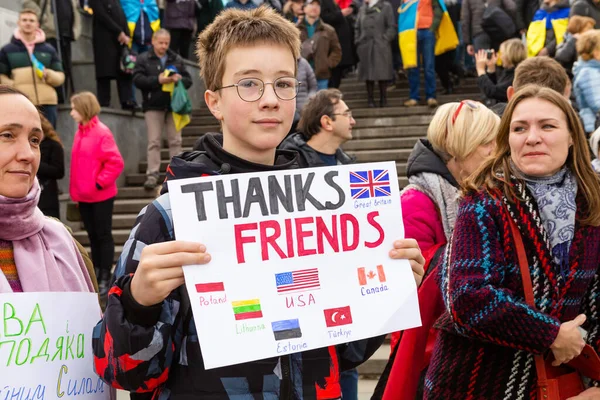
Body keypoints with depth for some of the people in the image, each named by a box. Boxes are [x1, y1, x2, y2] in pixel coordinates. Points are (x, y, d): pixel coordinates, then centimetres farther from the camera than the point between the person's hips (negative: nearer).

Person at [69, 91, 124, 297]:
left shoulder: (102, 132, -14)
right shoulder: (80, 132, 8)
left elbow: (116, 163, -19)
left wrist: (100, 182, -16)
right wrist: (75, 191, 13)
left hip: (101, 196, -7)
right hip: (84, 196, 7)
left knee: (103, 235, 2)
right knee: (92, 235, 14)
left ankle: (105, 278, 9)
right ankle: (96, 274, 24)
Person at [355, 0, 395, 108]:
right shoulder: (362, 9, 16)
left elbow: (391, 27, -1)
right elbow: (357, 28, 18)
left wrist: (385, 40, -9)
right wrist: (358, 41, 7)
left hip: (381, 47, -3)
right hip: (365, 48, 3)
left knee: (382, 74, -3)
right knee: (368, 74, 3)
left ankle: (383, 100, 4)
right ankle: (370, 100, 8)